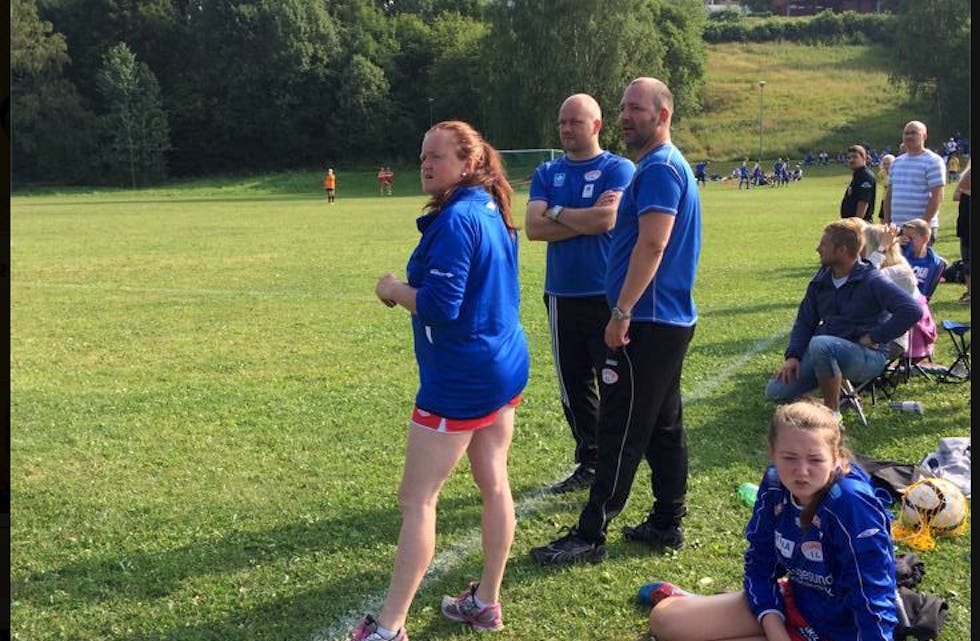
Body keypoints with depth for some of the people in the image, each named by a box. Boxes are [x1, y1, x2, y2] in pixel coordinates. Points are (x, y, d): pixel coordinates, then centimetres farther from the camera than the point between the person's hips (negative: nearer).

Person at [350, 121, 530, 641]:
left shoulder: (456, 220, -21)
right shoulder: (493, 213, 9)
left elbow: (440, 306, -26)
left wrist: (395, 290, -9)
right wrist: (410, 289, 8)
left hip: (460, 379, -10)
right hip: (507, 365, 10)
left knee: (416, 499, -2)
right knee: (494, 484, 15)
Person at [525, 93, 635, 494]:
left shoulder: (618, 169, -3)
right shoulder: (547, 173, 10)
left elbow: (606, 220, -19)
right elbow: (533, 227, -4)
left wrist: (557, 212, -6)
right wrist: (587, 219, -11)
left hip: (606, 296, -5)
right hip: (561, 295, 5)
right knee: (573, 386, 12)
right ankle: (589, 463, 26)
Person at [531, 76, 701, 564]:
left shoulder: (659, 169, -15)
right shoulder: (666, 166, 18)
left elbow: (652, 244, -24)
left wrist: (621, 312, -23)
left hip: (648, 321, -11)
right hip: (671, 319, 11)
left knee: (620, 431, -5)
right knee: (664, 424, 14)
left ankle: (591, 535, 1)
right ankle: (667, 523, 22)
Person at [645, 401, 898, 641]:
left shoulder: (852, 505, -30)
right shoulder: (775, 485, -12)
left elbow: (874, 597, -28)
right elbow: (760, 564, -2)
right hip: (794, 600, 6)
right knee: (665, 619, -1)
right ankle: (686, 603, 32)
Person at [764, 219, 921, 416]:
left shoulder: (872, 281, -11)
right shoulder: (821, 279, 8)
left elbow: (912, 310, -21)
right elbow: (805, 320, 13)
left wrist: (874, 337, -18)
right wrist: (793, 356, -2)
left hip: (868, 356, -6)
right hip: (828, 351, 6)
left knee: (820, 344, -38)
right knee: (775, 391, -7)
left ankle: (832, 412, -20)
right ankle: (837, 380, 11)